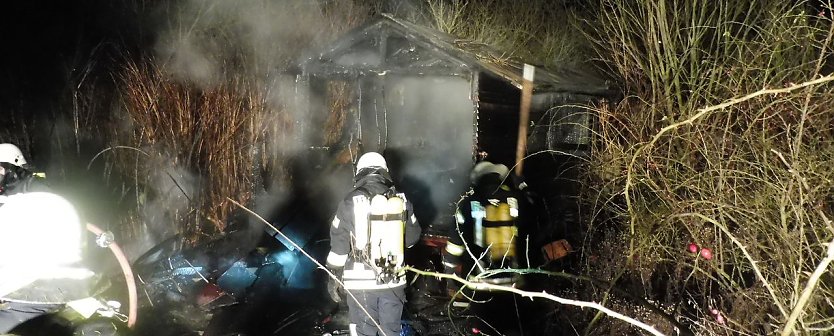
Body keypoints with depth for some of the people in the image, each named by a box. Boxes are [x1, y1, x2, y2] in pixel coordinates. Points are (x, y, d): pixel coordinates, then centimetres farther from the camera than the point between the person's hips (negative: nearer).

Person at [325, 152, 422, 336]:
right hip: (394, 280, 3)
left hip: (361, 281, -2)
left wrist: (333, 277, 4)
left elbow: (338, 243, -6)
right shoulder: (401, 200, -1)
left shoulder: (350, 202, -8)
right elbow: (413, 236, 10)